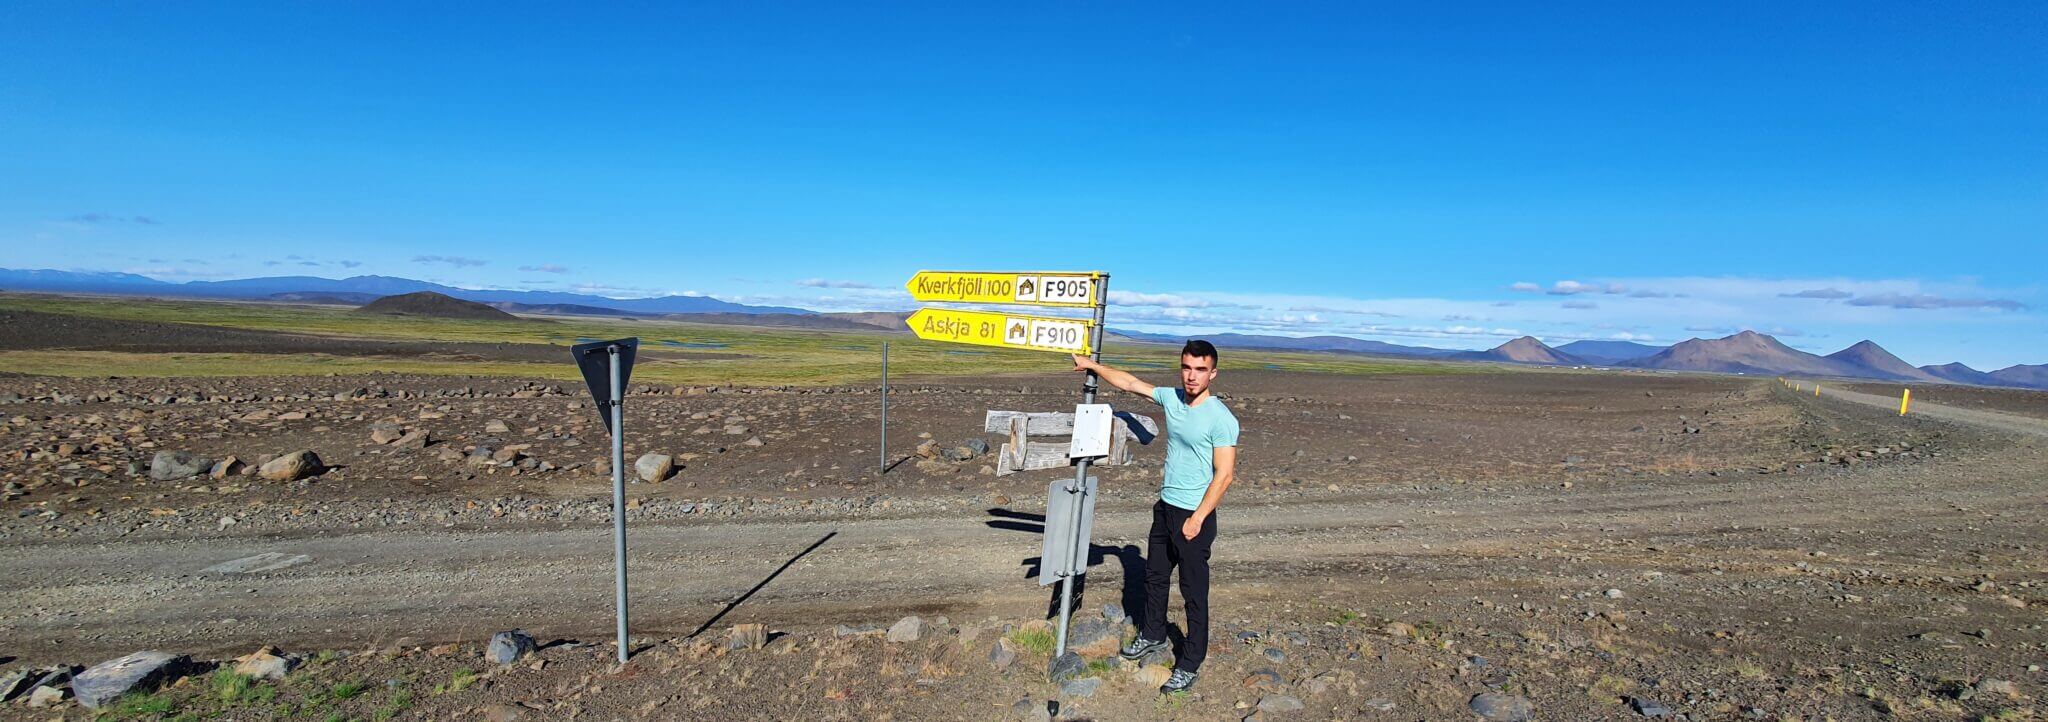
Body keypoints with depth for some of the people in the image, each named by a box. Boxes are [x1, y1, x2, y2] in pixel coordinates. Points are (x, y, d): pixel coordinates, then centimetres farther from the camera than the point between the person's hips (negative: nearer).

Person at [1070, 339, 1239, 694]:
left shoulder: (1221, 418, -19)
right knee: (1155, 577, 22)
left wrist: (1197, 518, -21)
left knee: (1194, 593, 4)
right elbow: (1130, 382, 14)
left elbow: (1224, 474, -19)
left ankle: (1190, 664, 17)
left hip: (1194, 515, -7)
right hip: (1165, 506, 7)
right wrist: (1092, 365, 17)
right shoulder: (1172, 398, 1)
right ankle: (1153, 635, 43)